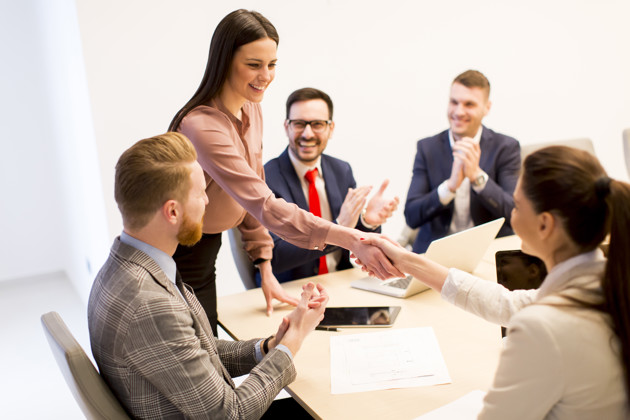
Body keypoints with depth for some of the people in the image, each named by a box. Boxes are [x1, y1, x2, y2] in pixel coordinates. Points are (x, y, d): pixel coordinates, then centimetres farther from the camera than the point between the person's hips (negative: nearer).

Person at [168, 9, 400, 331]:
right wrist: (351, 239, -42)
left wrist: (265, 268, 6)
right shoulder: (201, 126, -28)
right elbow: (264, 205, -35)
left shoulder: (252, 110, 1)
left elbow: (255, 193, 8)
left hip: (207, 250, 8)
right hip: (176, 254, -8)